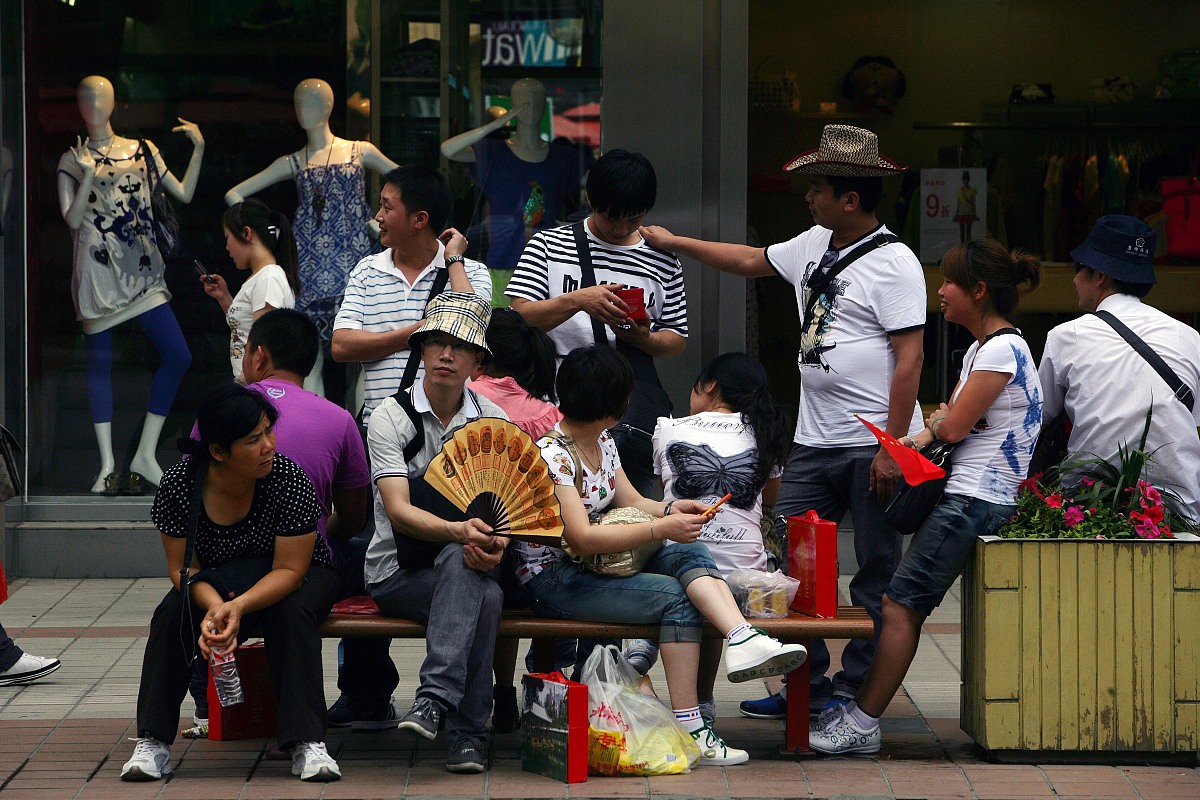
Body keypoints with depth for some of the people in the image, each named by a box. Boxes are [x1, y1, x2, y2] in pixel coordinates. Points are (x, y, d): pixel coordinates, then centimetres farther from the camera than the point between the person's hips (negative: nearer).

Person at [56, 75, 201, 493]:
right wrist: (89, 175, -18)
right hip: (98, 271, -3)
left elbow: (184, 193, 14)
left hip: (141, 269, 3)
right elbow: (72, 219, -5)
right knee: (100, 362, -2)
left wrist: (198, 150, 5)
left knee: (178, 356, -7)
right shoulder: (73, 160, 4)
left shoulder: (143, 151, 13)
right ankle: (108, 466, 3)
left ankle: (145, 457, 1)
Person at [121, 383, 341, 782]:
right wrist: (214, 606, -37)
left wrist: (239, 607, -41)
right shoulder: (179, 484, -20)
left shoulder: (289, 479, -26)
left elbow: (289, 570, -24)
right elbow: (182, 567, -15)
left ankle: (307, 744, -36)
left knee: (291, 614, -34)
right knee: (173, 614, -27)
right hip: (216, 581, 2)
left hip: (294, 579, -2)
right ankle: (153, 743, -23)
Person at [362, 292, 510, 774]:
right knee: (484, 595, -33)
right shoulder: (391, 417, -4)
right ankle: (467, 729, -34)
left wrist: (497, 542, -25)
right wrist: (458, 530, -37)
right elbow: (398, 510, -17)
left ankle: (435, 698, -42)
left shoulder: (493, 421, 8)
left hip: (462, 561, 3)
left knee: (465, 561, -35)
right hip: (398, 573, -3)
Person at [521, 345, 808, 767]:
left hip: (599, 567, 9)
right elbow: (582, 538, -25)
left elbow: (631, 502, 18)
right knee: (674, 597, -25)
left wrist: (672, 509, -5)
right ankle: (690, 730, -29)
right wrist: (662, 528, -25)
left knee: (691, 553, -15)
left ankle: (743, 639, -38)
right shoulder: (551, 455, -17)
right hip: (553, 581, -9)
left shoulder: (603, 442, 12)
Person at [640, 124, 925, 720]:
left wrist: (892, 447, -19)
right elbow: (752, 261, 32)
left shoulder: (893, 263, -12)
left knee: (875, 574, 1)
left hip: (873, 444, -8)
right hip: (814, 442, 8)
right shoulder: (813, 246, 13)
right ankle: (805, 686, 12)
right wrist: (673, 242, 31)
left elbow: (910, 358, -15)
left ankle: (854, 691, 7)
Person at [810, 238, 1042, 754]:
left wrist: (936, 424, 8)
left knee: (902, 603, -12)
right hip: (967, 495, 10)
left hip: (977, 499, -10)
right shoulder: (980, 348, 19)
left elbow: (954, 426, -14)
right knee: (903, 604, 5)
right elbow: (948, 419, 18)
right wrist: (921, 438, -2)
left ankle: (862, 725, -12)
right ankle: (860, 713, 4)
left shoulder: (1002, 350, -13)